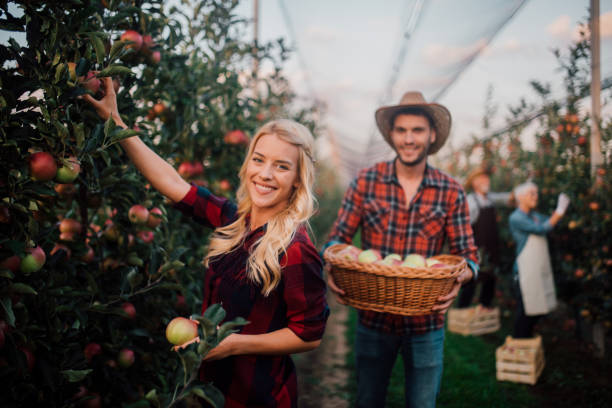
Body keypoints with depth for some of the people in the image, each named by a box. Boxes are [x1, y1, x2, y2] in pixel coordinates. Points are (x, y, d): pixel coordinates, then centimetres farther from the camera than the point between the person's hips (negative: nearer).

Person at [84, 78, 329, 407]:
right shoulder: (233, 219, -5)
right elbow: (172, 183, -2)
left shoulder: (295, 252, -25)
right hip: (216, 380, 7)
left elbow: (309, 335, -18)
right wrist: (115, 120, -2)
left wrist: (234, 344, -21)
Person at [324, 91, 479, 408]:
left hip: (426, 324, 0)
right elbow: (338, 237, -1)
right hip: (373, 319, 0)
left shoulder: (451, 193, -3)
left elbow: (468, 254, 0)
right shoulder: (366, 181, -4)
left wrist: (459, 277, -22)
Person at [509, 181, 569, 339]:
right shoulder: (516, 218, -12)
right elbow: (541, 229, -19)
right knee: (525, 310, -2)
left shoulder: (534, 215, 15)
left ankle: (527, 341, 26)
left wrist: (561, 208, -6)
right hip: (525, 271, -8)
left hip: (540, 269, 8)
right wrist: (559, 211, -17)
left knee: (537, 309, 14)